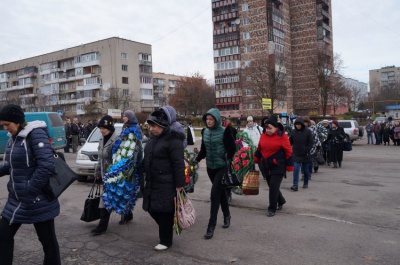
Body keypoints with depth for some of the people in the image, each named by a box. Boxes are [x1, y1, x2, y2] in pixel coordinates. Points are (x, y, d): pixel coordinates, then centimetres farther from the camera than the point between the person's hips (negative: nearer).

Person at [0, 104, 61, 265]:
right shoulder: (13, 137, 9)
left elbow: (46, 166, -24)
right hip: (16, 200, 8)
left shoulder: (36, 134, -16)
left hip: (38, 201, -8)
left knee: (48, 240, 7)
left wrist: (29, 191, -21)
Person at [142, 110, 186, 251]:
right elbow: (147, 159, 21)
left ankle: (165, 241, 16)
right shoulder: (153, 138, 12)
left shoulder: (173, 140, -15)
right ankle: (165, 230, 36)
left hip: (166, 184, -9)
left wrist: (179, 184, -20)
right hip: (152, 182, 9)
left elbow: (178, 164, -18)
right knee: (152, 209, 13)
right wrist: (146, 178, 21)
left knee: (164, 211, -1)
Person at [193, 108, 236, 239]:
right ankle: (227, 215, 38)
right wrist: (196, 160, 2)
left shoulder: (225, 131, -11)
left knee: (215, 193, -13)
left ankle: (211, 225, -6)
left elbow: (232, 148, -8)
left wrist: (228, 160, -20)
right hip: (210, 167, 5)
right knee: (220, 191, 18)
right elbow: (203, 149, 13)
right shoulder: (205, 132, 5)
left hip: (222, 167, -5)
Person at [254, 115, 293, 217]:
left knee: (273, 187, -9)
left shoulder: (282, 136, -11)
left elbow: (288, 152, -9)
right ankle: (281, 201, 40)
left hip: (278, 167, -6)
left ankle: (272, 209, 4)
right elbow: (259, 149, 15)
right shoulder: (263, 135, 4)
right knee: (272, 186, 15)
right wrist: (255, 160, 17)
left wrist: (289, 166, -9)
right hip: (266, 167, 6)